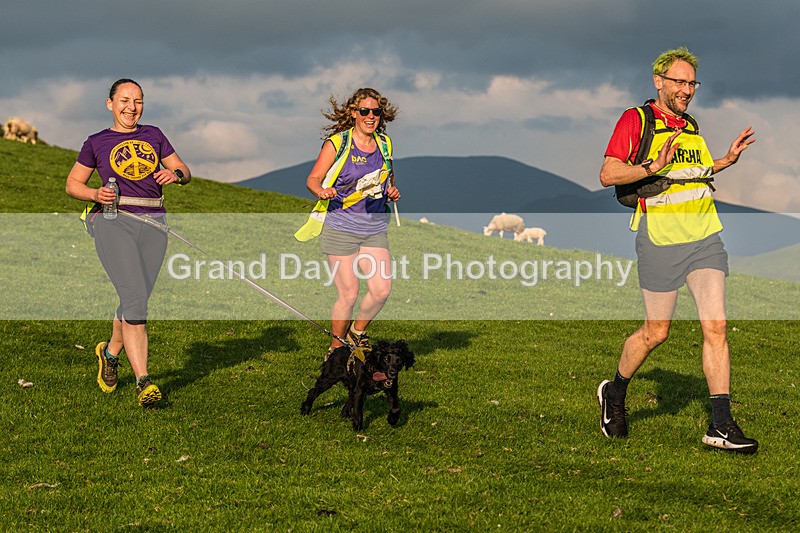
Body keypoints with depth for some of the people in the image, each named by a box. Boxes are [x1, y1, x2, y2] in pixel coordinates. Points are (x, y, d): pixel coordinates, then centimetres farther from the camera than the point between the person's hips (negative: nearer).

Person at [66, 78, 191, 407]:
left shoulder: (153, 136, 16)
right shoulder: (97, 143, 8)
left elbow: (184, 171, 17)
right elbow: (73, 184, 14)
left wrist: (175, 174, -6)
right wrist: (95, 194, -7)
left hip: (152, 224, 4)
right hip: (114, 223, -4)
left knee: (135, 301, 6)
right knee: (135, 299, -17)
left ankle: (110, 352, 37)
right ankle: (143, 383, -19)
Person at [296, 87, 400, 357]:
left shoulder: (384, 143, 11)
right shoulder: (337, 143, -4)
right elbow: (312, 179, -3)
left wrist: (392, 192, 3)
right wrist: (322, 191, -25)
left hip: (375, 228, 5)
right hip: (341, 227, -5)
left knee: (382, 289, -6)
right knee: (348, 294, -5)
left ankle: (357, 332, 21)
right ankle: (336, 349, 15)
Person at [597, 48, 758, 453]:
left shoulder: (691, 126, 19)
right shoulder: (635, 120, -4)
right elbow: (608, 174, -12)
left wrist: (727, 160, 18)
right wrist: (653, 167, -25)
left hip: (705, 239, 6)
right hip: (661, 240, -6)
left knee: (716, 327, -5)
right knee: (656, 332, 4)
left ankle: (721, 425, -4)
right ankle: (615, 394, 30)